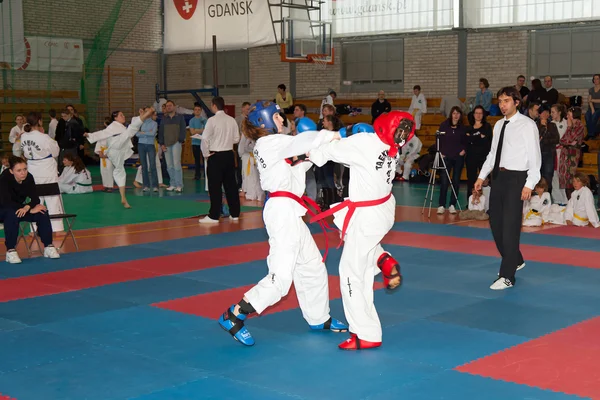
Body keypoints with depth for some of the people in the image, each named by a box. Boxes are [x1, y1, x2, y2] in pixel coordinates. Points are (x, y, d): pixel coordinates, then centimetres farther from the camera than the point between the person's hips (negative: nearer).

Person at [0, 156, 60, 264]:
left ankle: (48, 247, -13)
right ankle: (10, 251, -33)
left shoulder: (28, 177, -14)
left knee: (42, 213, -19)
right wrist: (30, 210, -34)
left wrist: (27, 207, -36)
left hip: (20, 208, 5)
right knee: (12, 215, -38)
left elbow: (35, 198, -12)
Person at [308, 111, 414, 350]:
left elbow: (329, 152, -13)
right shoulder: (392, 150, -3)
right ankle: (383, 261, 18)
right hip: (384, 210, 8)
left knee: (352, 272, 3)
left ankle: (367, 335, 8)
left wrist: (311, 154, 4)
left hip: (367, 217, -8)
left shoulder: (364, 142, -26)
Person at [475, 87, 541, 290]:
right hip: (498, 176, 8)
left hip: (516, 178, -7)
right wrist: (482, 176, 14)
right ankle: (515, 261, 35)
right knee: (495, 224, 13)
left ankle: (507, 276, -1)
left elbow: (535, 157, -11)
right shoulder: (499, 125, 13)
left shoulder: (527, 125, -8)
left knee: (510, 226, -7)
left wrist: (529, 184, -17)